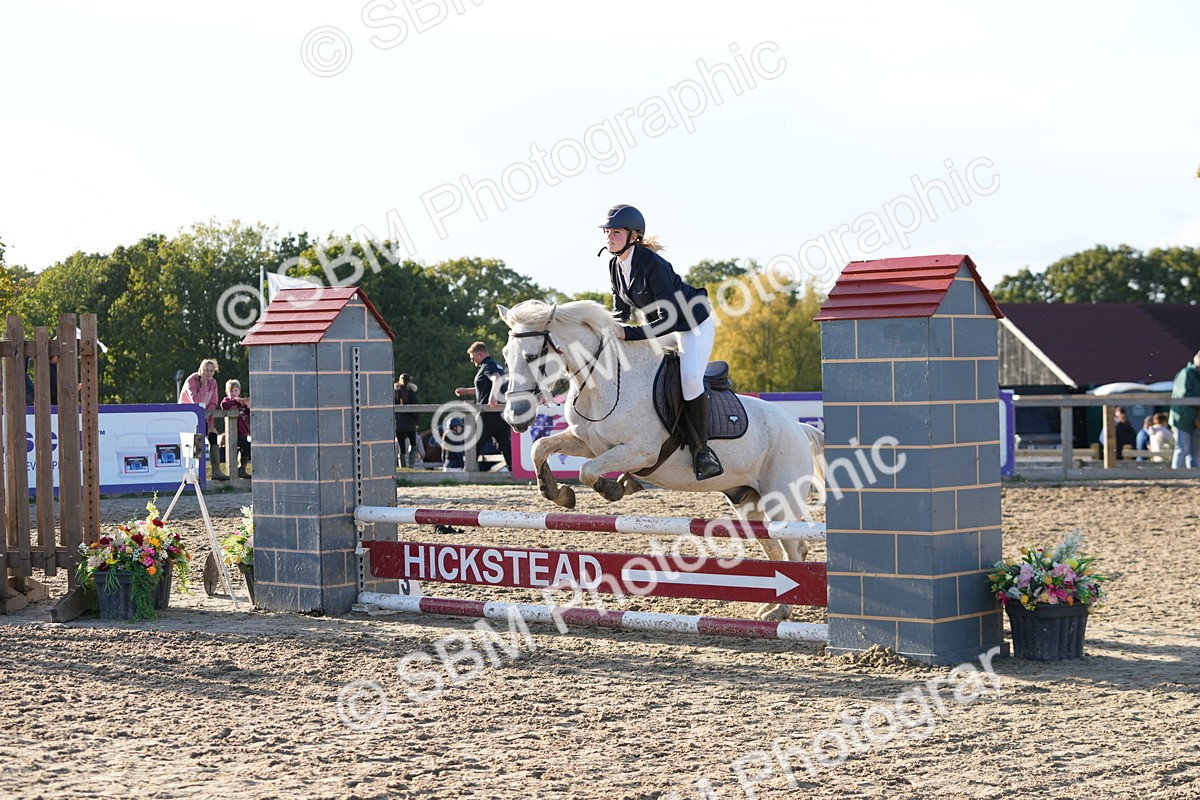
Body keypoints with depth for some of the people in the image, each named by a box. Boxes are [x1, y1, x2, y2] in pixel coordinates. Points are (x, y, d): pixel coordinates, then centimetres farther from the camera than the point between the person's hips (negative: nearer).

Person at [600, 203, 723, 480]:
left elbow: (669, 320, -33)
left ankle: (701, 450, -16)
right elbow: (622, 310, 6)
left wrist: (627, 333, -36)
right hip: (664, 327, 9)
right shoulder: (615, 265, -6)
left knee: (690, 378, -29)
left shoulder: (653, 265, -31)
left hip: (694, 325, -9)